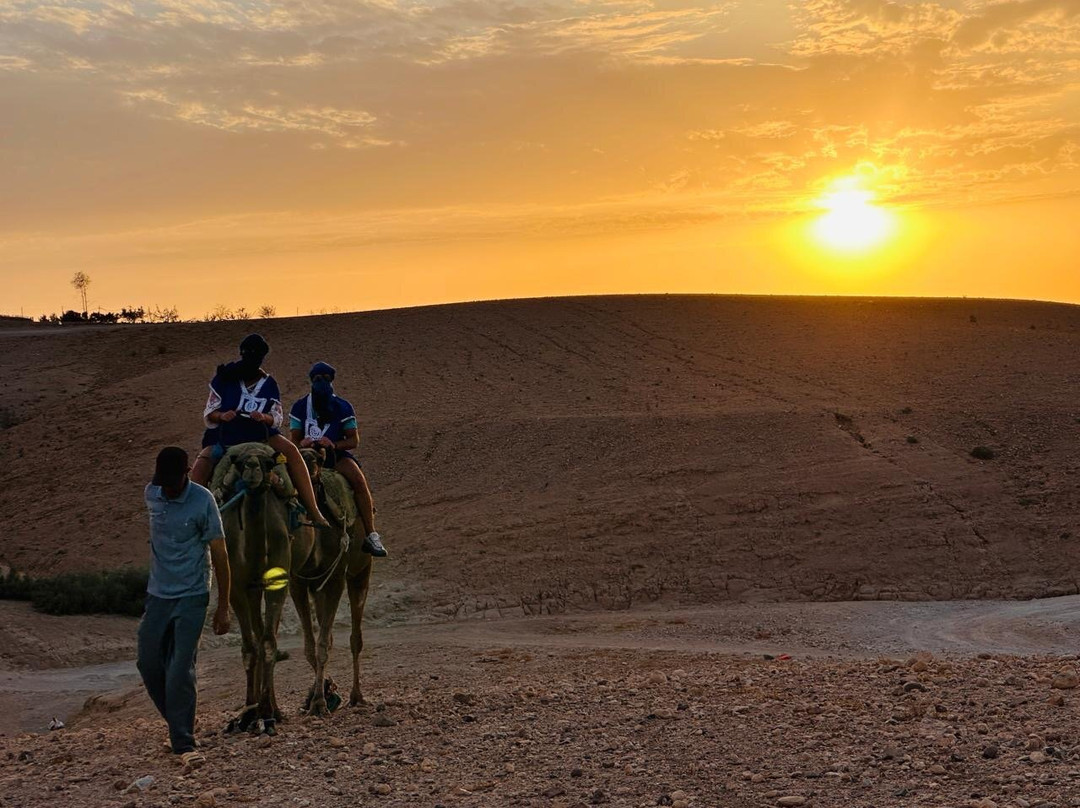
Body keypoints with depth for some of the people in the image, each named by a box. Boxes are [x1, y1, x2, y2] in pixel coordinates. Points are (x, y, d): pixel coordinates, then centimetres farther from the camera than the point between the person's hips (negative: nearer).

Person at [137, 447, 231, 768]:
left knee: (181, 670, -10)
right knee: (148, 662, 7)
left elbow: (219, 554, -9)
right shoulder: (151, 494, 1)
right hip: (158, 595, 5)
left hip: (191, 597, -5)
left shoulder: (203, 500, -13)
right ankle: (179, 723, 27)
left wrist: (223, 607, -9)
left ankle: (183, 742, -3)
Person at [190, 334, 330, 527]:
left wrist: (264, 417, -24)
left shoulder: (268, 384, 1)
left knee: (291, 450, -24)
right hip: (225, 437, 0)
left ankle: (313, 510, -24)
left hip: (260, 434, 0)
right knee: (203, 461, -27)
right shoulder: (225, 378, -3)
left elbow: (277, 417, -1)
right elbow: (209, 413, -1)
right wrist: (222, 415, -25)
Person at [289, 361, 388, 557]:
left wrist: (334, 444, -18)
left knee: (359, 479, -29)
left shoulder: (343, 407, 4)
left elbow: (354, 440, 1)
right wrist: (302, 443, -17)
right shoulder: (300, 407, 7)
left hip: (336, 454, -1)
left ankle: (370, 535, -28)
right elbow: (295, 439, 8)